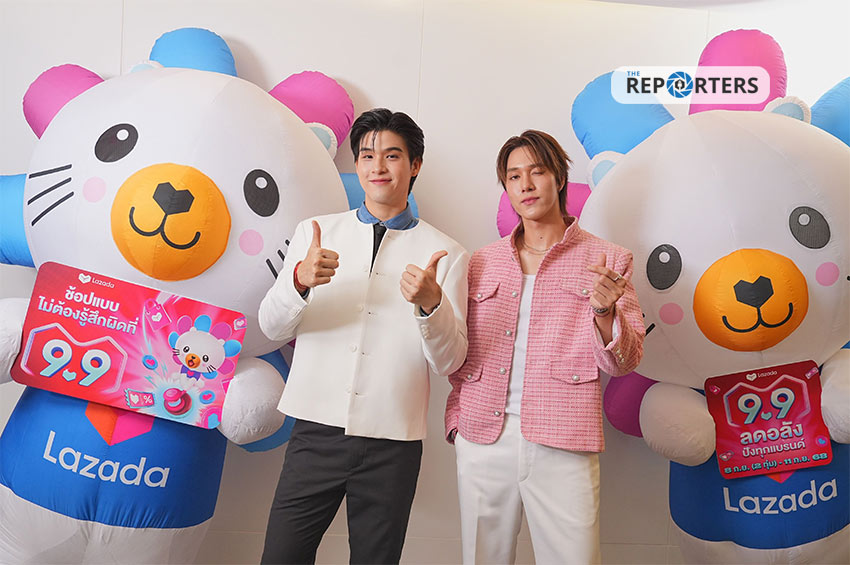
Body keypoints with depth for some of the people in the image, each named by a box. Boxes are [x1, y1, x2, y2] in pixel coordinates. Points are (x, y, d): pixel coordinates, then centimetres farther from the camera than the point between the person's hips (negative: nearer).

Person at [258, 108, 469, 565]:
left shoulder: (445, 253, 1)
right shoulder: (314, 232, 5)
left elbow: (449, 361, -2)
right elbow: (272, 327, 1)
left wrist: (430, 303, -21)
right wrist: (300, 281, -19)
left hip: (392, 445, 0)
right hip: (316, 432, 1)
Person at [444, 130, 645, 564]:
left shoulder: (607, 260, 4)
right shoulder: (483, 261, 12)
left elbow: (623, 362, 0)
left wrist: (604, 312, -18)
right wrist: (456, 418, 7)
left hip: (561, 445, -2)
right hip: (481, 437, 3)